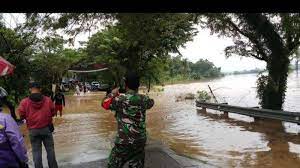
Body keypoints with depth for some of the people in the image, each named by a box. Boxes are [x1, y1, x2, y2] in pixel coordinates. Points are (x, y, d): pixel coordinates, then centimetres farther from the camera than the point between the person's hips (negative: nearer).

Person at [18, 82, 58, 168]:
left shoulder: (24, 102, -9)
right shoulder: (48, 100, -7)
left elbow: (21, 115, -3)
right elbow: (53, 113, 1)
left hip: (33, 130, 0)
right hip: (47, 128, 0)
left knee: (36, 151, 11)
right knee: (50, 149, 12)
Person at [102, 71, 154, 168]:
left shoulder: (121, 100, -14)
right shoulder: (143, 99, -3)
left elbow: (105, 103, 2)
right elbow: (151, 102, 21)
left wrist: (113, 93, 16)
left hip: (124, 142, -4)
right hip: (140, 142, 4)